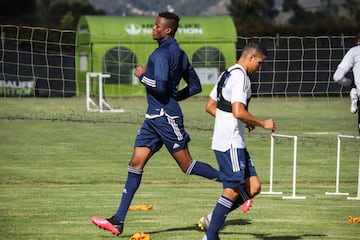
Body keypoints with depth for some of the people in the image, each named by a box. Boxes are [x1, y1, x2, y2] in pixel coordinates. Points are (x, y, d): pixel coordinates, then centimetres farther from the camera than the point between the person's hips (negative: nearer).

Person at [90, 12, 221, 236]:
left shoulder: (162, 53, -14)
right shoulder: (179, 53, 15)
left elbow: (160, 85, -26)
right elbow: (195, 86, 19)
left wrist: (142, 75, -10)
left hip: (165, 116, -10)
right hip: (155, 116, 10)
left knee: (187, 165, -4)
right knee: (136, 164, 4)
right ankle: (118, 221, 1)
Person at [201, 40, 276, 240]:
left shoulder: (226, 75, 17)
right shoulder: (240, 77, -14)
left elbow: (210, 107, 22)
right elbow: (238, 112, -23)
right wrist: (263, 124, -11)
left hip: (235, 143, 10)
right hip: (230, 143, -10)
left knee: (253, 187, 8)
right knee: (233, 191, -6)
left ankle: (214, 218, 11)